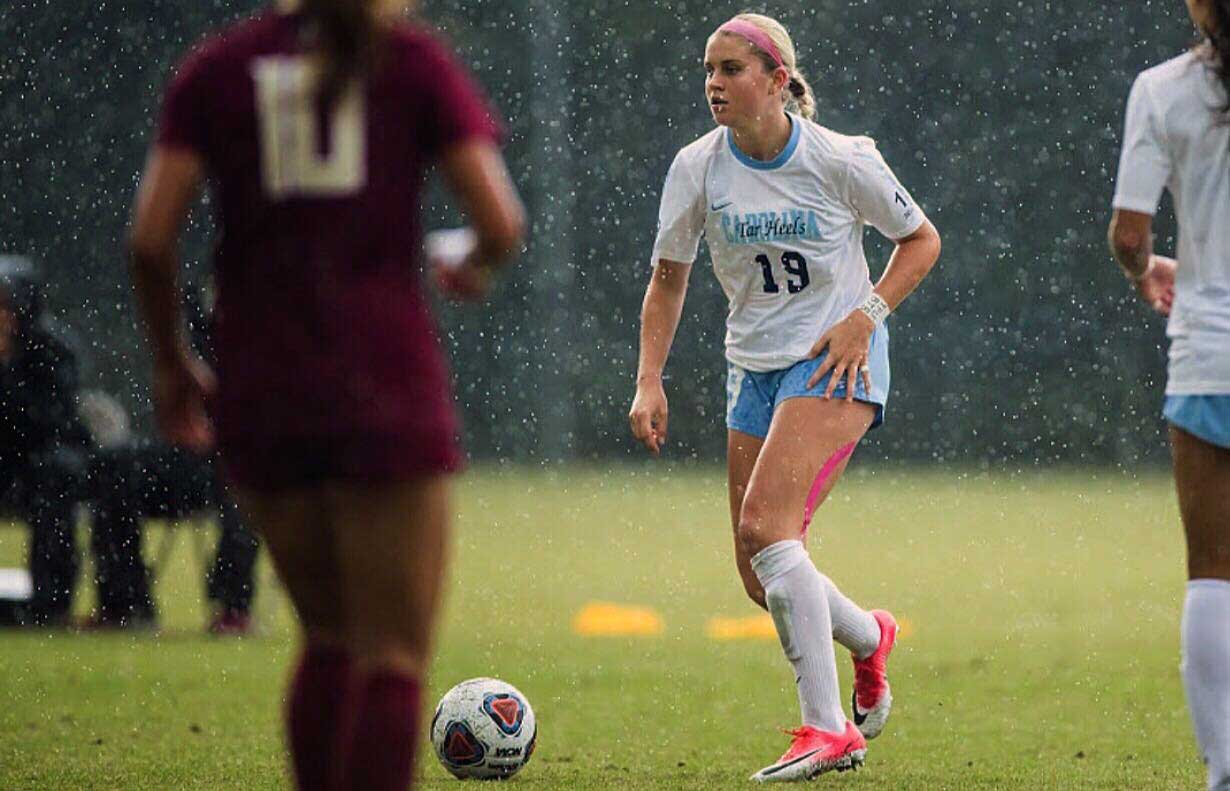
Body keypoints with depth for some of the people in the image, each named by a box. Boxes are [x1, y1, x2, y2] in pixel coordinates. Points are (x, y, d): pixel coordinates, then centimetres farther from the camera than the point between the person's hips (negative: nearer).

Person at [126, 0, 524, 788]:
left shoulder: (216, 69, 7)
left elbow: (150, 236, -2)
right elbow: (502, 223, -5)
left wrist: (171, 360, 11)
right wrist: (477, 266, 17)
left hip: (260, 391, 3)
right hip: (385, 387, -3)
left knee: (331, 640, 19)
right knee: (393, 658, 0)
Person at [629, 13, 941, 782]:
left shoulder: (841, 160, -13)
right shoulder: (698, 167, -4)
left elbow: (921, 240, 1)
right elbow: (668, 278, 7)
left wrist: (866, 316, -13)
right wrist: (650, 382, -5)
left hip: (837, 362, -5)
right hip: (755, 369, 5)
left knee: (765, 524, -24)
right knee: (762, 575, 2)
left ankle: (826, 729, -23)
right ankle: (869, 638, 35)